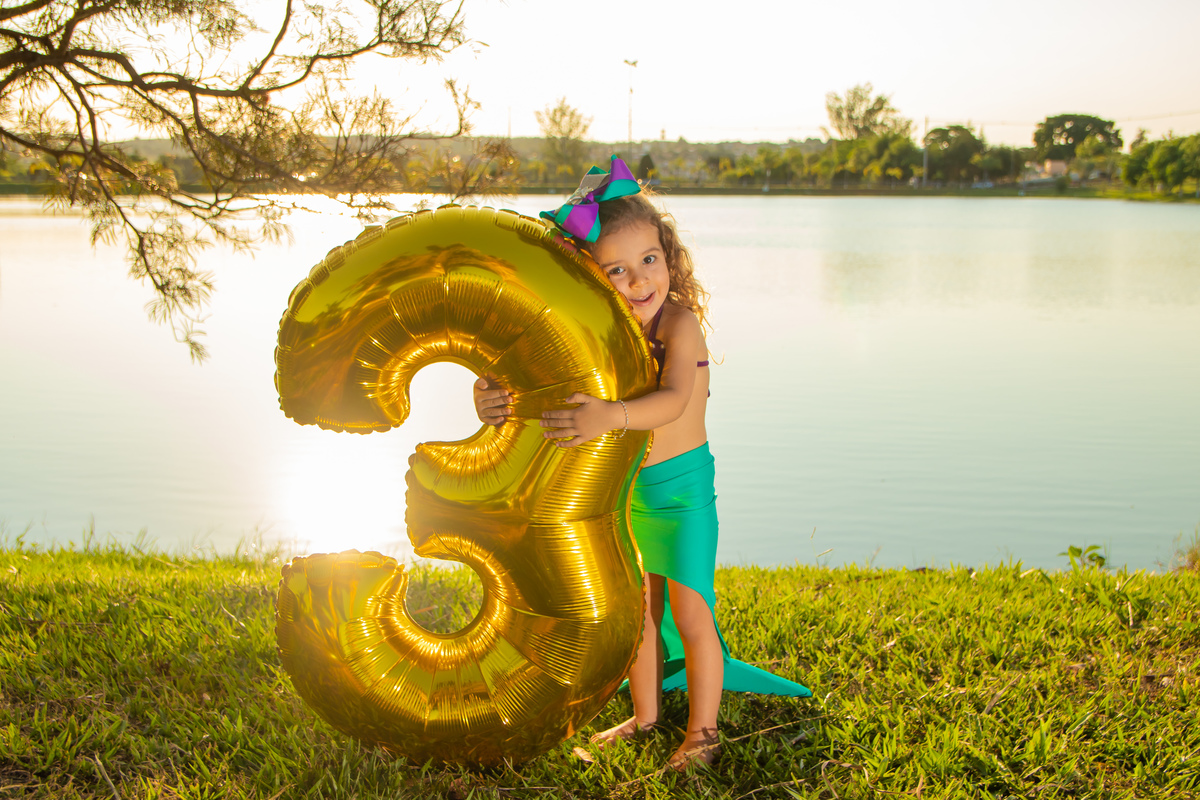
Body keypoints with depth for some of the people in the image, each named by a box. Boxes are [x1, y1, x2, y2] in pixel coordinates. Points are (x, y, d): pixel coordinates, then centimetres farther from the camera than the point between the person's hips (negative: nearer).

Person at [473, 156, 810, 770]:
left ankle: (702, 730, 21)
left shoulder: (679, 323, -23)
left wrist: (610, 416, -56)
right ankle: (646, 716, 36)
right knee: (640, 611, 18)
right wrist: (495, 396, -32)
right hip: (625, 489, 5)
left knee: (689, 613, 3)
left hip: (683, 488, -5)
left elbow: (673, 402, -39)